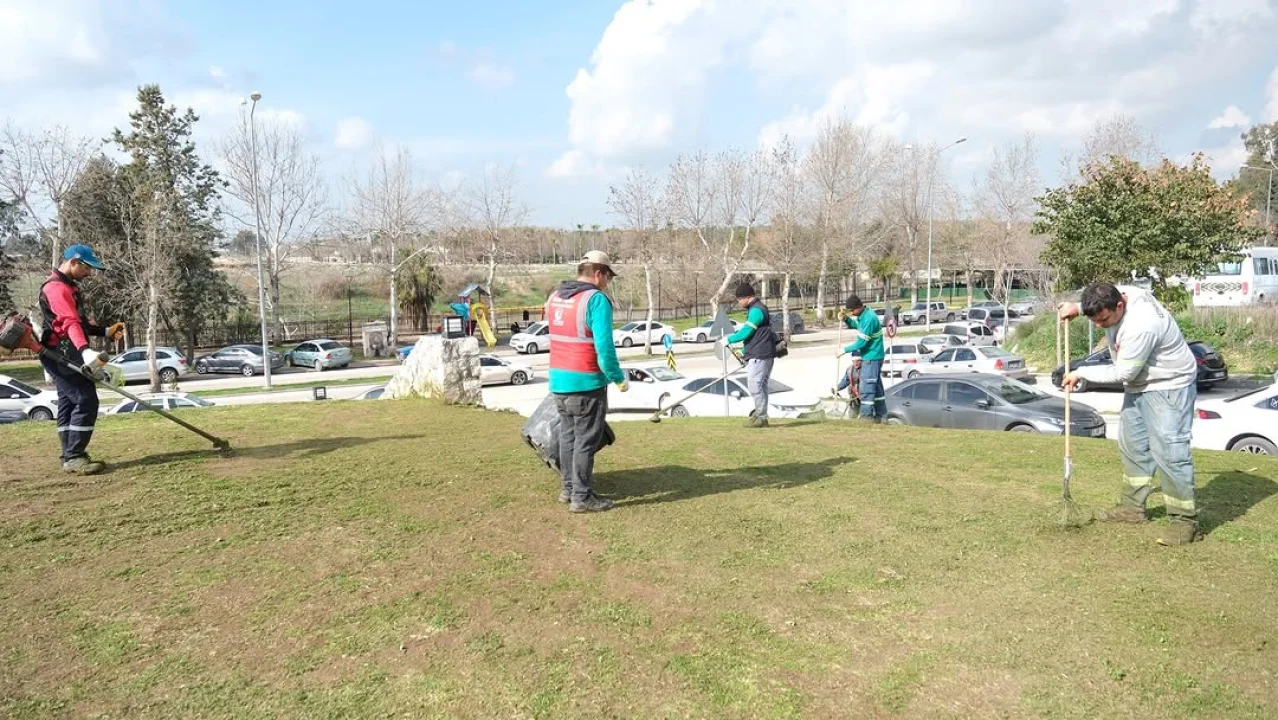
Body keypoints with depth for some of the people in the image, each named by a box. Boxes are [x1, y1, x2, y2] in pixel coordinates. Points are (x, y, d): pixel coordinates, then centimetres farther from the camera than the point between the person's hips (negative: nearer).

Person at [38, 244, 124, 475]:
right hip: (62, 355, -11)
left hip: (65, 356, 11)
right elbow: (69, 322, -31)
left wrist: (105, 332, 20)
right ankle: (74, 457, -15)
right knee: (86, 402, -16)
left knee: (69, 404, 13)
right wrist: (85, 350, -45)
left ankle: (71, 456, 19)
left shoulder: (69, 286, 20)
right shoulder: (56, 287, -14)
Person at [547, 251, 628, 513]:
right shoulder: (596, 299, -16)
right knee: (586, 441, 2)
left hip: (558, 380, 8)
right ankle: (582, 497, 7)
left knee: (568, 435, 19)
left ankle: (569, 488, 29)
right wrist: (618, 377, -10)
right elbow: (604, 347, -20)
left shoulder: (554, 297, 10)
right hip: (586, 382, -8)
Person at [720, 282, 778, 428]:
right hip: (758, 354, 10)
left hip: (760, 355, -10)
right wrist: (744, 352, 26)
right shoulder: (757, 309, 19)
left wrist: (728, 340, -6)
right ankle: (760, 414, 18)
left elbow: (746, 332, -19)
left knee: (755, 385, -9)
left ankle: (761, 417, -4)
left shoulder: (756, 310, -15)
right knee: (760, 386, 13)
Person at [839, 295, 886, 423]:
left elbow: (861, 342, -23)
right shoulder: (862, 315, 6)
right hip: (872, 356, 10)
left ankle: (867, 416, -2)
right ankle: (881, 415, 20)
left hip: (871, 357, -10)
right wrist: (846, 318, 6)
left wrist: (845, 350, -14)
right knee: (876, 386, 14)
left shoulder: (869, 318, -24)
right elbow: (855, 325, 26)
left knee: (866, 387, -7)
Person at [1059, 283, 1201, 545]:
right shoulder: (1115, 297, -10)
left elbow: (1122, 373, -24)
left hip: (1169, 386, -10)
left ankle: (1185, 520, -7)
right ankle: (1132, 507, 25)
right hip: (1139, 384, 10)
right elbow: (1098, 305, 18)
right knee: (1132, 446, 14)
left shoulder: (1141, 326, -35)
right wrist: (1078, 307, -1)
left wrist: (1081, 373, -14)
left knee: (1168, 451, -14)